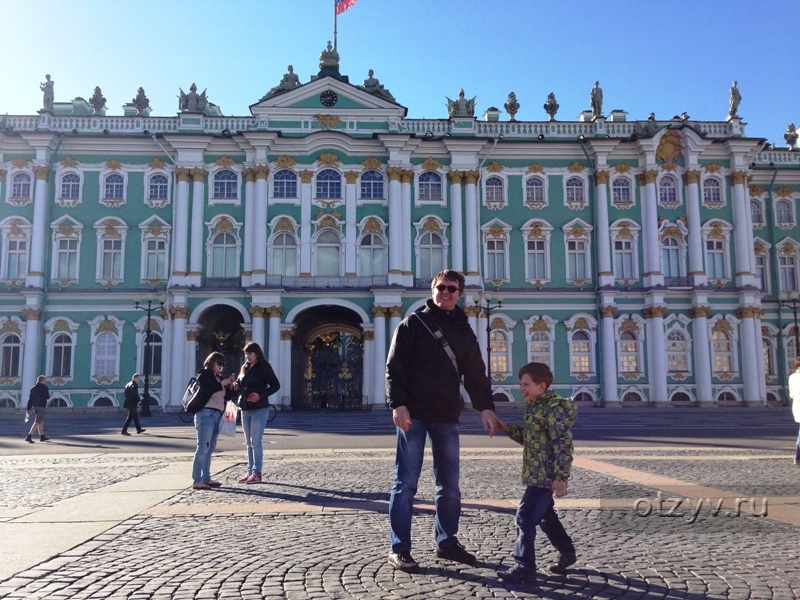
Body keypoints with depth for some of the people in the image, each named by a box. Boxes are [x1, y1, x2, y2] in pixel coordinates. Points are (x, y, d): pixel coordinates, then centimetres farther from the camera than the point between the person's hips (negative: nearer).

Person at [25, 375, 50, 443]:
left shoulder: (33, 388, 13)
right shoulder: (44, 387, -7)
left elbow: (30, 399, 11)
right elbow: (47, 397, -9)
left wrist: (28, 409, 11)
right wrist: (48, 395, 15)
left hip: (35, 406, 8)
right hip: (41, 406, -8)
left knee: (41, 422, 19)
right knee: (37, 422, -9)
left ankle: (42, 436, 26)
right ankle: (29, 437, -18)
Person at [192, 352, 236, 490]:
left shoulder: (219, 377, 22)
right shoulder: (204, 374, -1)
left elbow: (225, 395, 21)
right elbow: (206, 389, -18)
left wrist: (230, 386, 4)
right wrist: (223, 383, -15)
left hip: (217, 415, 8)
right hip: (206, 413, -8)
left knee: (210, 448, 8)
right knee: (203, 447, -11)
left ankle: (206, 478, 11)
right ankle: (196, 481, -12)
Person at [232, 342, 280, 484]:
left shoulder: (264, 367, -6)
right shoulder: (244, 368, 13)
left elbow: (276, 385, -11)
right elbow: (240, 384, 26)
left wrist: (261, 395, -24)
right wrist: (236, 386, 2)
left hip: (259, 409, -7)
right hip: (245, 409, 7)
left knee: (256, 442, -8)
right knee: (249, 443, 9)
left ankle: (257, 473, -4)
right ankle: (250, 471, 14)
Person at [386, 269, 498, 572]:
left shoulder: (463, 330, 13)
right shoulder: (414, 323, 0)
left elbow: (475, 373, 11)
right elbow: (394, 367, -6)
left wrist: (485, 407, -1)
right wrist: (398, 404, -17)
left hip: (447, 416, 5)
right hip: (414, 414, -5)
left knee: (450, 486, 10)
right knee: (406, 484, -3)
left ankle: (447, 542, 24)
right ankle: (399, 549, 4)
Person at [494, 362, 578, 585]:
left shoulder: (554, 407, -17)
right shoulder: (533, 407, 12)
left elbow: (563, 444, -22)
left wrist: (561, 476, -25)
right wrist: (507, 428, 7)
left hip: (546, 476, -10)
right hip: (536, 474, 10)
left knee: (525, 518, -11)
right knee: (546, 517, 22)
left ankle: (524, 568, -5)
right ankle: (567, 553, 39)